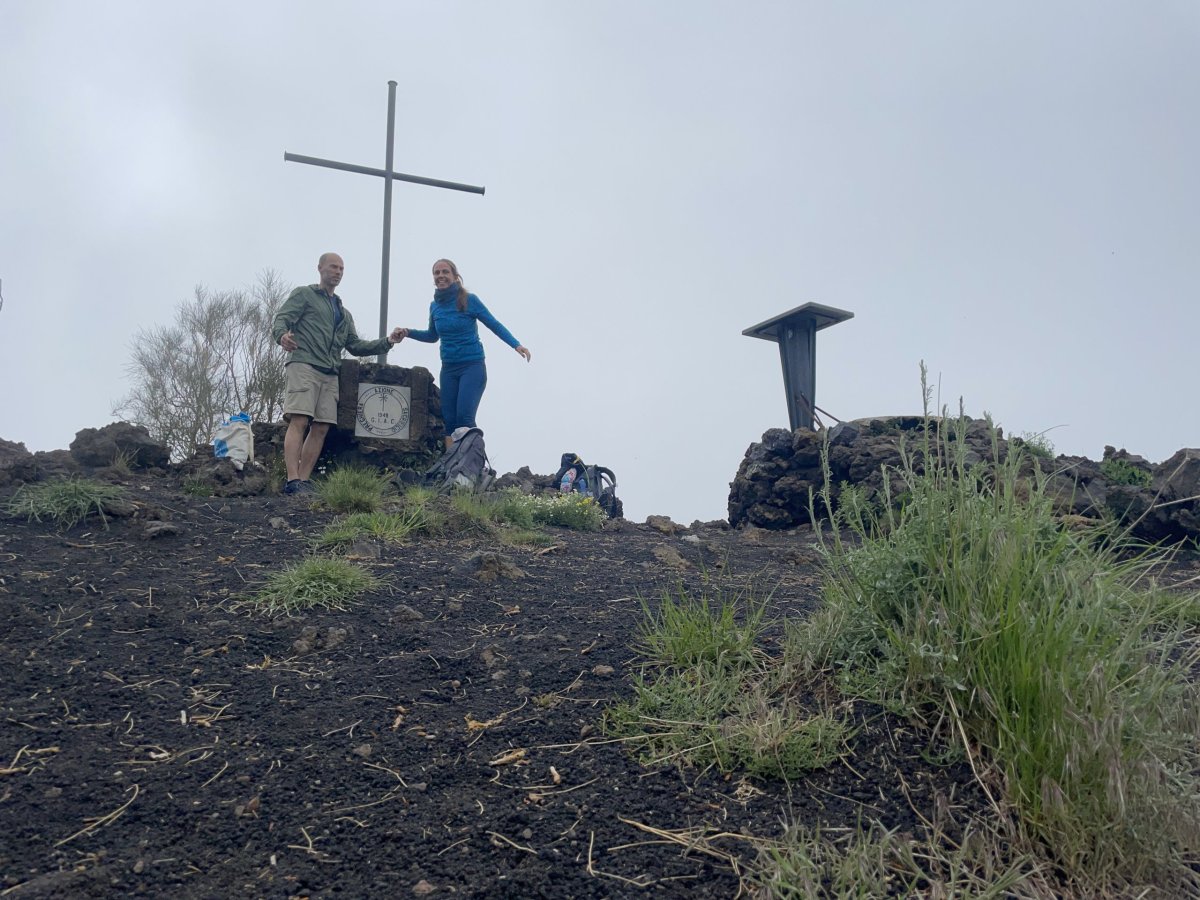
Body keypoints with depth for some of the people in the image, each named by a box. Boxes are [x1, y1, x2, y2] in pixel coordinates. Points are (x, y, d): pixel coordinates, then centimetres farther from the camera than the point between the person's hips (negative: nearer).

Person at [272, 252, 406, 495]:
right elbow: (281, 319, -2)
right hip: (304, 365, -6)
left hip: (330, 374, 7)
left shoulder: (344, 313, 30)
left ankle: (304, 481, -1)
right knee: (299, 422, -17)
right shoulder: (304, 294, 12)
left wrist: (387, 341, 12)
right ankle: (292, 481, -24)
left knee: (321, 428, -2)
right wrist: (282, 335, -26)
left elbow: (356, 346, 24)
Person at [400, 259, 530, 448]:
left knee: (464, 416, -20)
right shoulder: (435, 306, 8)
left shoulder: (469, 300, -7)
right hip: (448, 369, 5)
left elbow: (495, 325, -5)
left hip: (473, 366, -5)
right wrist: (409, 332, 8)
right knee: (449, 420, 1)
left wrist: (516, 344, -18)